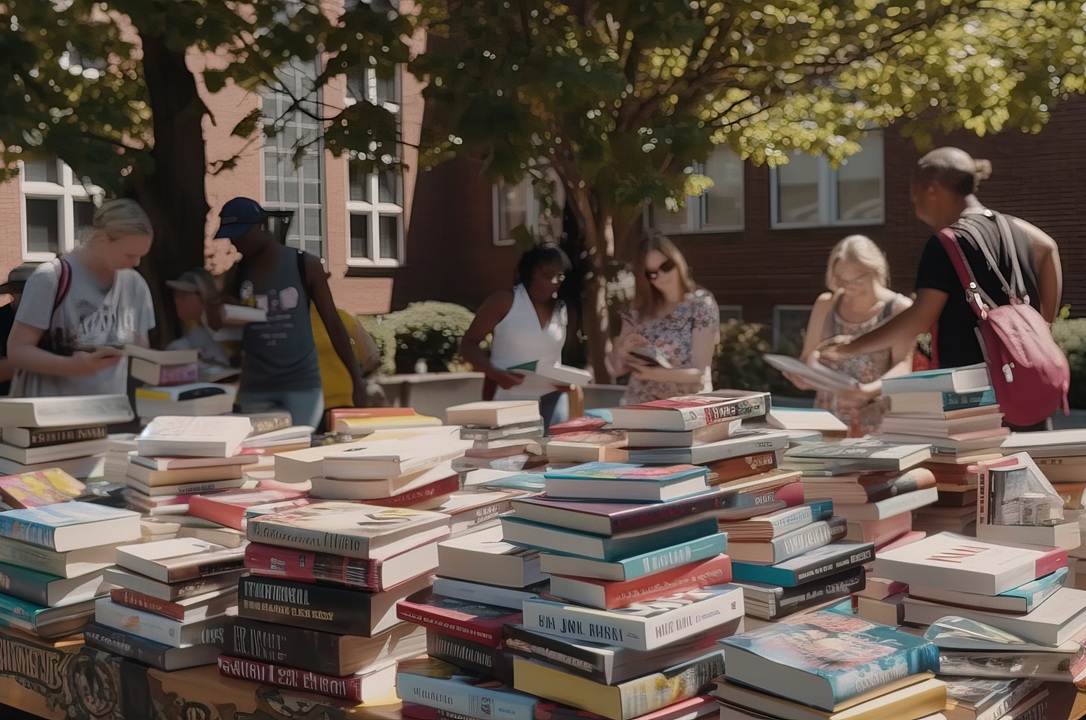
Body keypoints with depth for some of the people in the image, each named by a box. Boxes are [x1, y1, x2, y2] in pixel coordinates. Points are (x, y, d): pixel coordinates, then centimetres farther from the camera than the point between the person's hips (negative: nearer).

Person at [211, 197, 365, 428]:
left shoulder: (306, 266, -3)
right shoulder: (236, 273, 5)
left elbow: (333, 325, 0)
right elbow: (219, 325, 12)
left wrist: (357, 380, -3)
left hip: (301, 383, -3)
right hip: (254, 386, 3)